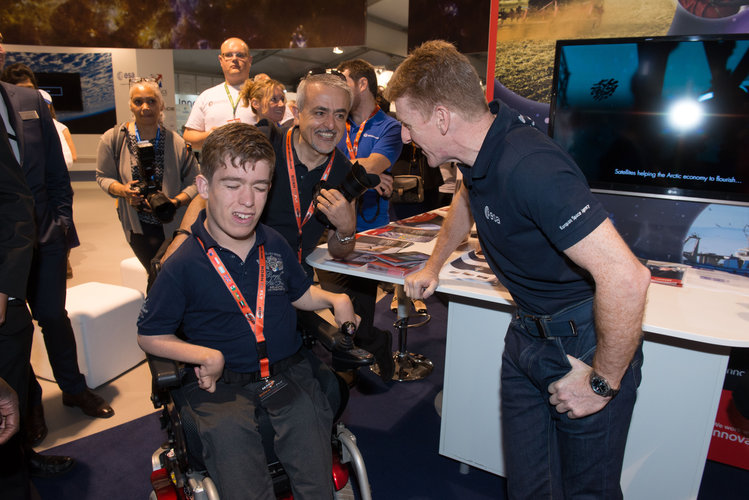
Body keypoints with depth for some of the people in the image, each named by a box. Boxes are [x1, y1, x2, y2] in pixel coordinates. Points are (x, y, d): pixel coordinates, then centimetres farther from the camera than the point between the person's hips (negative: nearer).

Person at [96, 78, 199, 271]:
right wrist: (122, 190, -15)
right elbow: (103, 177, 6)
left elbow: (194, 183, -6)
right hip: (138, 226, 0)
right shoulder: (113, 139, -5)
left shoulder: (177, 142, -9)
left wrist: (175, 202, -23)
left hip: (174, 224, 0)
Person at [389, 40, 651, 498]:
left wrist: (604, 382, -22)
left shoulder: (529, 168, -31)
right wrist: (434, 265, 24)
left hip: (587, 341, -8)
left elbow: (625, 277, -35)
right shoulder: (482, 146, -1)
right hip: (528, 332, 8)